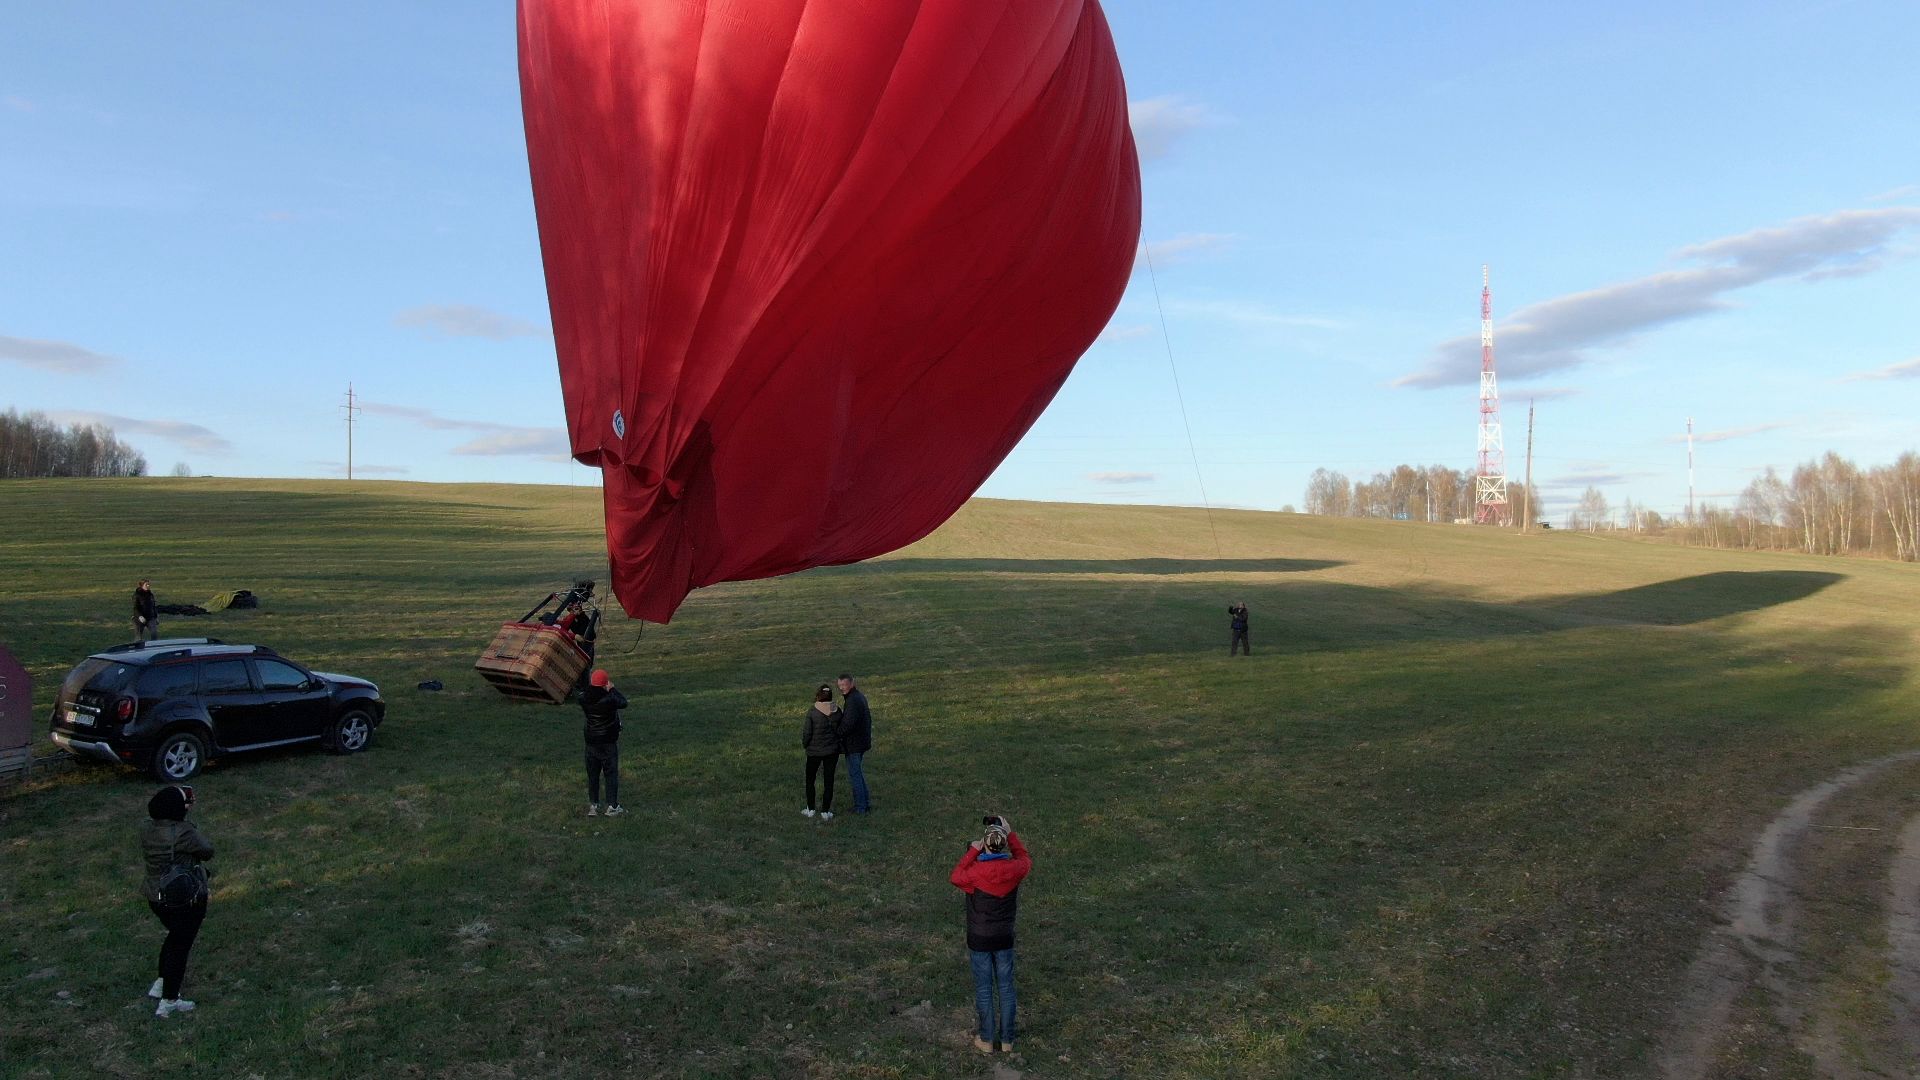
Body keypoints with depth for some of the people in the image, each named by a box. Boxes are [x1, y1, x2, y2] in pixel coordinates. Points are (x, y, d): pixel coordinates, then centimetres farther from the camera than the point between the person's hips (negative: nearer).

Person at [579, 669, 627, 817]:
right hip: (609, 742, -4)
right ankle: (612, 806, 6)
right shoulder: (609, 700, -21)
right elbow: (623, 703, -3)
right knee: (611, 773, 5)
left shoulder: (584, 699, -10)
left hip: (591, 742, 4)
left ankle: (593, 805, 18)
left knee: (592, 774, 14)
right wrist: (613, 689, 5)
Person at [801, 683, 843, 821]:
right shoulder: (837, 710, -6)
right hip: (833, 750, 2)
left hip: (815, 751, -2)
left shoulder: (812, 710, -15)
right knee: (829, 780, 10)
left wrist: (804, 745, 6)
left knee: (810, 780, 16)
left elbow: (807, 732, -12)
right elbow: (841, 730, 1)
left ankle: (810, 810, 20)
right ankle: (825, 812, 12)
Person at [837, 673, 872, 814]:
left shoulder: (853, 700, -22)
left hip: (853, 743, -10)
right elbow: (867, 718, 19)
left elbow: (848, 724, -29)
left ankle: (860, 807, 6)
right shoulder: (860, 696, 11)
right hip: (862, 741, 10)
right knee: (858, 772, 18)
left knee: (855, 774, 0)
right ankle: (866, 803, 23)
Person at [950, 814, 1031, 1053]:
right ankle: (1007, 1039, 25)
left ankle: (986, 1040, 24)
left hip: (979, 939, -2)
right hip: (1004, 938, 2)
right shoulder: (1013, 869, -14)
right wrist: (1010, 834, 12)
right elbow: (1026, 859, 11)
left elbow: (956, 877, 0)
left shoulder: (977, 871, -22)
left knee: (984, 989, 12)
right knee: (1006, 988, 15)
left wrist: (973, 851, 0)